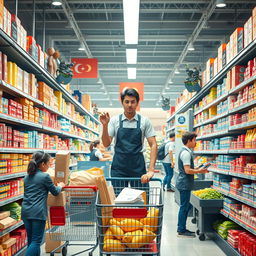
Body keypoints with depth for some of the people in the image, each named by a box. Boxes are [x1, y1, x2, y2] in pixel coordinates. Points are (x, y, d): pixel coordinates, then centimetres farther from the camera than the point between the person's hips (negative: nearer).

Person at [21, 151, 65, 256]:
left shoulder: (27, 177, 14)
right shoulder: (45, 176, -7)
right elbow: (55, 192, 4)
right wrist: (60, 186, 26)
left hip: (25, 211, 7)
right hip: (38, 212, -7)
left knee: (31, 240, 13)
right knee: (36, 241, -4)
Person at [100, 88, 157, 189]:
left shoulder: (144, 121, 1)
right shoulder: (115, 120, 2)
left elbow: (153, 145, -2)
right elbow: (106, 144, 0)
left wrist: (151, 169, -12)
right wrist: (105, 125, -16)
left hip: (138, 167, 0)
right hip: (118, 167, 0)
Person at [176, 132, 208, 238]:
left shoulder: (185, 151, 14)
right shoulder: (186, 153, -18)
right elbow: (187, 170, -22)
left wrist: (198, 169, 13)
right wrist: (199, 171, -11)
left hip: (184, 183, 10)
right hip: (185, 184, -10)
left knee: (187, 206, 16)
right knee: (184, 206, -2)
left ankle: (181, 228, 25)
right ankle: (181, 231, 6)